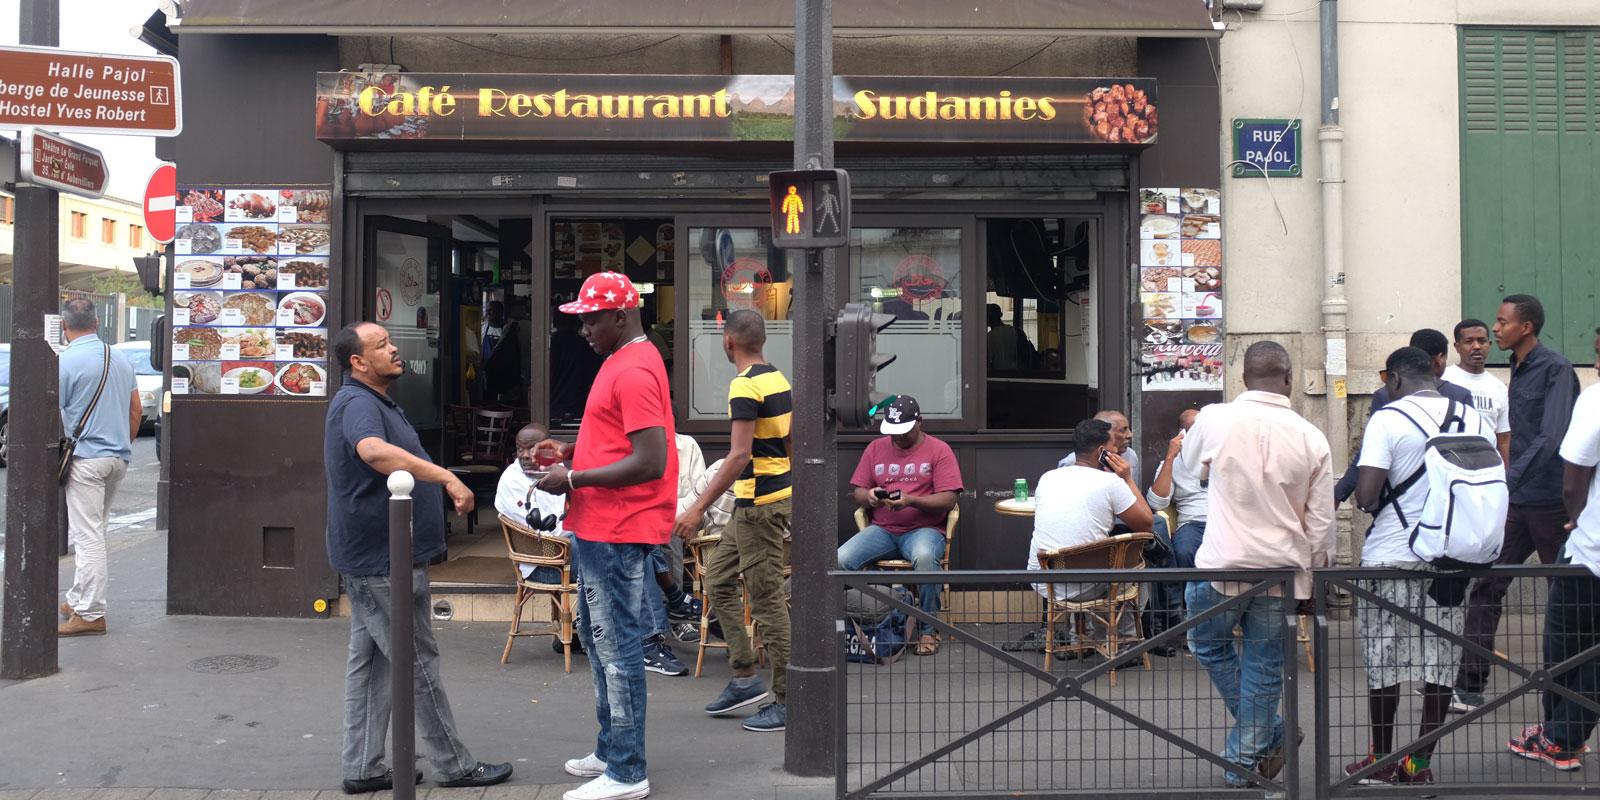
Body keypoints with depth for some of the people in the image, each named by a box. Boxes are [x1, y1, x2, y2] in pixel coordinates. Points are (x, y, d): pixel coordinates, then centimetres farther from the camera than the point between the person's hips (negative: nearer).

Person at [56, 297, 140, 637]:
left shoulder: (65, 361, -11)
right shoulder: (120, 358, 10)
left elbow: (54, 416, -12)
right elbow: (136, 410, 14)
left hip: (86, 458, -7)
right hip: (119, 457, 7)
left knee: (87, 537, -5)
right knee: (92, 533, 19)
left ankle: (90, 614, -3)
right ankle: (78, 599, 28)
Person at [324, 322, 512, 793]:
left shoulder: (376, 402, 17)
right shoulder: (358, 404, -19)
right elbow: (375, 451, -42)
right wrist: (449, 478, -45)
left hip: (373, 559, 10)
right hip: (382, 560, -10)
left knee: (370, 662, 12)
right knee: (418, 662, -1)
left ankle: (363, 769, 19)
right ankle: (453, 765, 10)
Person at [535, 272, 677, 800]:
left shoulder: (633, 372, -19)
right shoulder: (624, 361, 14)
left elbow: (649, 462, -26)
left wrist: (573, 479, -19)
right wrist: (572, 450, 9)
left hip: (617, 533, -11)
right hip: (600, 528, 11)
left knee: (617, 647, -4)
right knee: (598, 639, 19)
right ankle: (611, 751, 32)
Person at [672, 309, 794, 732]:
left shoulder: (744, 386, -17)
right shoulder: (778, 379, 11)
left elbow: (740, 455, -25)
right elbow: (790, 444, 17)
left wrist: (699, 507, -25)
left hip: (758, 504, -10)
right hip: (777, 493, 10)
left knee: (767, 600, -3)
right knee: (717, 578, 17)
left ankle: (787, 701, 5)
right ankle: (745, 678, 19)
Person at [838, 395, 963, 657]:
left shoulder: (939, 450, 3)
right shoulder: (876, 448, 15)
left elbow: (949, 499, -6)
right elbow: (856, 492, 14)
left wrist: (910, 501, -21)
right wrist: (869, 496, -11)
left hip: (924, 529, -3)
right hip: (881, 529, 3)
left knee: (924, 557, -39)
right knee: (840, 559, -25)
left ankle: (927, 630, -21)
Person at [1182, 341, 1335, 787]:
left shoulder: (1215, 420, -8)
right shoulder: (1311, 438, -3)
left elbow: (1188, 463, 15)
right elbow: (1321, 523, 2)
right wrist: (1316, 574, 15)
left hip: (1223, 566, -2)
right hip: (1282, 569, 2)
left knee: (1210, 646, 22)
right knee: (1264, 669, 12)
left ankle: (1269, 735, 26)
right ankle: (1246, 769, 19)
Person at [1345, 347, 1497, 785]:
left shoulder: (1387, 419, -11)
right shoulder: (1477, 421, 4)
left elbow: (1367, 495, -18)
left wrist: (1363, 498, 3)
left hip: (1391, 558, -4)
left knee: (1383, 663, 8)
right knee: (1441, 664, 11)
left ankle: (1381, 762, 19)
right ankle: (1420, 763, 17)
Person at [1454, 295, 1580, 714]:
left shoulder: (1556, 368, -12)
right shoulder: (1518, 369, 13)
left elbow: (1551, 438, -23)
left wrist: (1507, 481, -28)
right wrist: (1509, 481, 15)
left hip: (1551, 502, -8)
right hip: (1518, 500, 8)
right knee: (1485, 586, 2)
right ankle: (1470, 686, 4)